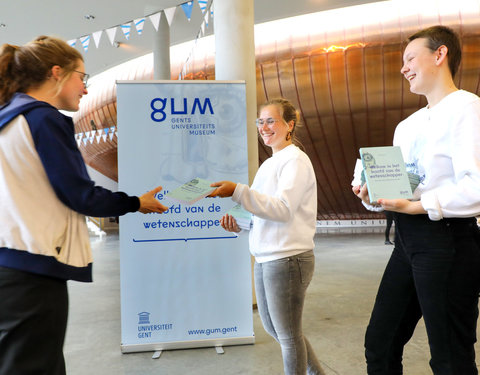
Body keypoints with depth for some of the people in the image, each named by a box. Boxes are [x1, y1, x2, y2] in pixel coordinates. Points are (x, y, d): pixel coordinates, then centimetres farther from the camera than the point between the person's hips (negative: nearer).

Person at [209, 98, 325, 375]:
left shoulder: (296, 160, -11)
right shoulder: (269, 163, 15)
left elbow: (283, 209, -24)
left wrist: (238, 191, -31)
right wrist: (239, 221, 0)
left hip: (288, 258, -10)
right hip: (265, 258, 10)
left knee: (288, 335, 7)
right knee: (273, 328, 22)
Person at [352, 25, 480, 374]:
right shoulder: (407, 125, 18)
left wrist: (414, 206, -21)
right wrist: (372, 195, -1)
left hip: (447, 240, -8)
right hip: (408, 238, 8)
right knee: (379, 344, 14)